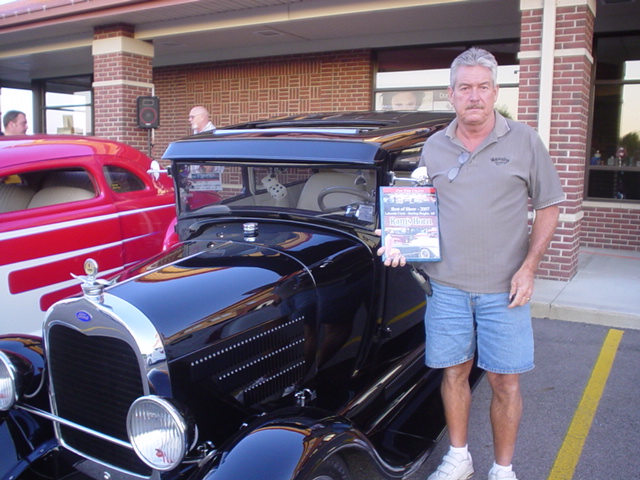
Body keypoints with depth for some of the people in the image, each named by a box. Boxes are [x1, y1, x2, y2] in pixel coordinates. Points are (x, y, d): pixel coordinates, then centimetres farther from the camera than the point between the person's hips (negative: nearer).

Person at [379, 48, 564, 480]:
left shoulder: (525, 141, -1)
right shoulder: (433, 148, 5)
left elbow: (549, 206, 3)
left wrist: (529, 267, -7)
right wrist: (401, 243, -6)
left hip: (504, 287, -2)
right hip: (447, 285, 2)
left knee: (504, 381, 5)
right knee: (454, 372, 12)